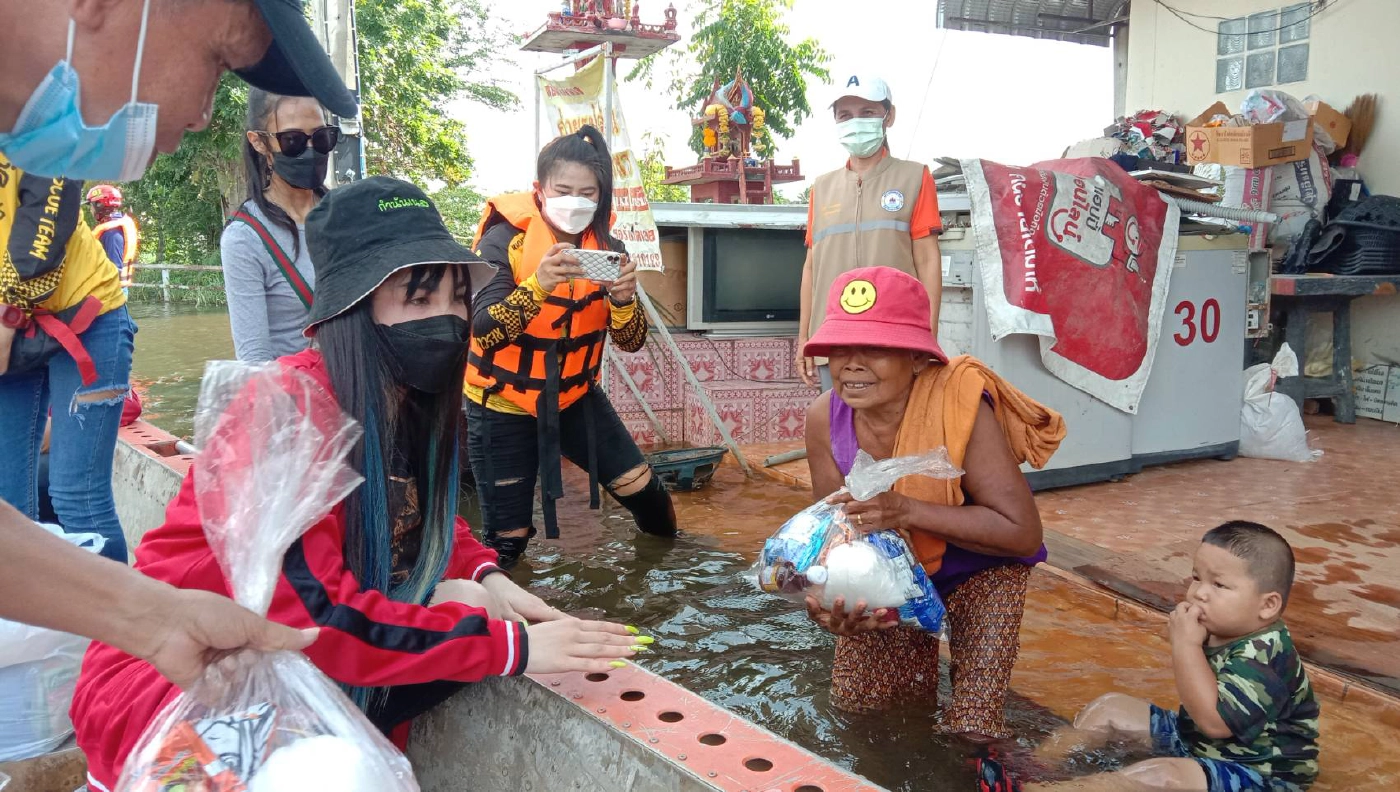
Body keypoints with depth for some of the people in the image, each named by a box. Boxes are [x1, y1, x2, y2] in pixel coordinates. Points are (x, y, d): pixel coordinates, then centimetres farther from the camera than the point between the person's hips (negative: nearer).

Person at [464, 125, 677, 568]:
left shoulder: (605, 246, -5)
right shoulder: (504, 240, -19)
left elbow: (630, 342, -9)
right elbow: (483, 332, -29)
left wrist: (623, 299, -31)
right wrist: (538, 285, -46)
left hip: (574, 396, 4)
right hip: (504, 405, -4)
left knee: (642, 488, 6)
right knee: (507, 543, 1)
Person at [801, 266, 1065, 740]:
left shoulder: (960, 408, -35)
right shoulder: (825, 419, -22)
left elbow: (1023, 533, -33)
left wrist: (905, 510, -42)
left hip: (978, 570, -3)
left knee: (971, 726, -7)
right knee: (856, 702, 6)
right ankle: (918, 646, 36)